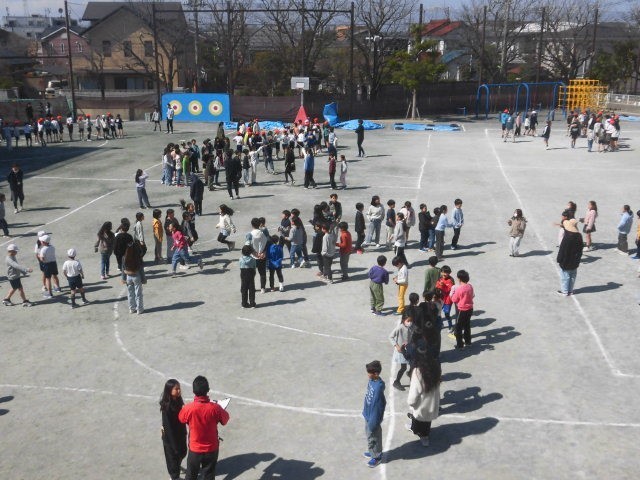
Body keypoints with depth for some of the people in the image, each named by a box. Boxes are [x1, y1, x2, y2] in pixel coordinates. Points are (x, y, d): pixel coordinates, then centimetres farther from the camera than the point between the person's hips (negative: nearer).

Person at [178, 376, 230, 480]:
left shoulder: (188, 408, -22)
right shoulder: (215, 408, -23)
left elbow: (181, 418, 1)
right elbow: (225, 419, -3)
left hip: (195, 449, 0)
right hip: (211, 449, 0)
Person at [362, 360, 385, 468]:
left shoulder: (378, 387, -33)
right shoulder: (372, 380, -7)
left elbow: (378, 406, -27)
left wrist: (373, 422, -20)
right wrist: (365, 411, 19)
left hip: (373, 416, -9)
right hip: (368, 414, 9)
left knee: (373, 437, 12)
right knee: (369, 434, 26)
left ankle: (376, 457, 32)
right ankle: (373, 451, 47)